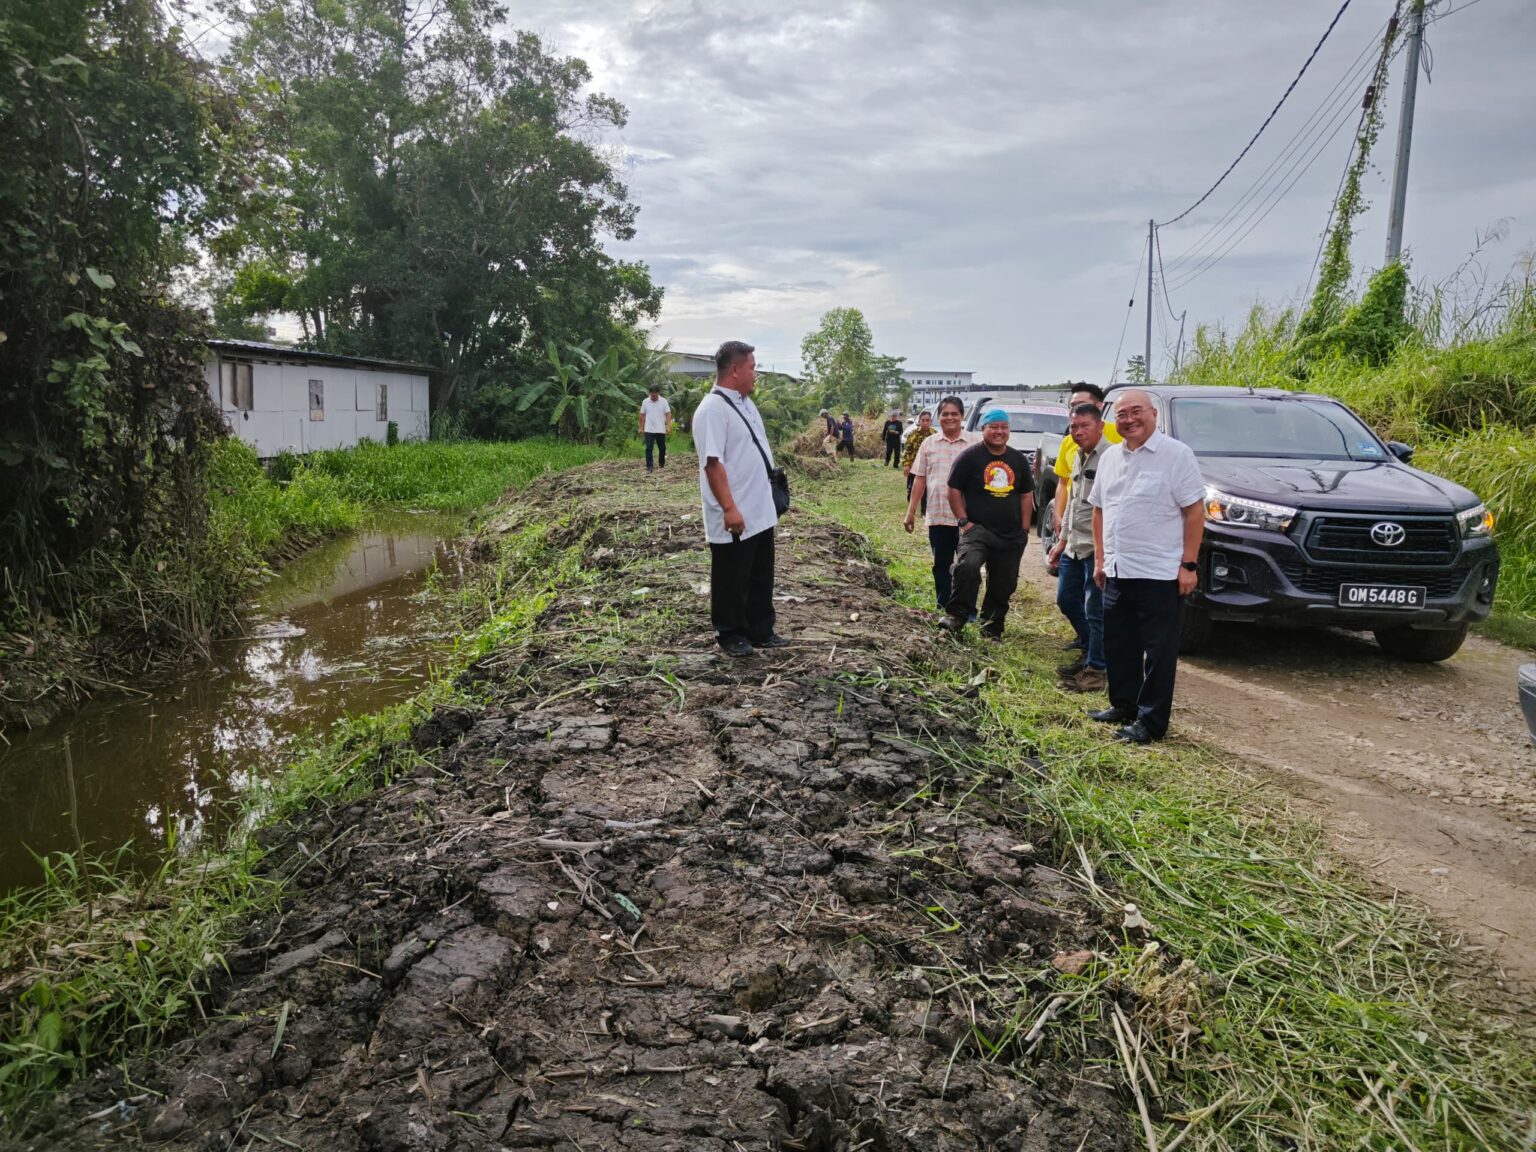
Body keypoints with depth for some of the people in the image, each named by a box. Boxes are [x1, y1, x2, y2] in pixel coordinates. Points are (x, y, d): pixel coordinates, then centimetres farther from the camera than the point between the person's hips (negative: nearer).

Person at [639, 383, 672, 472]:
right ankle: (649, 466, -9)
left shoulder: (663, 402, -2)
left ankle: (662, 463, 33)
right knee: (648, 448, -9)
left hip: (661, 430, 0)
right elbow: (642, 415, 7)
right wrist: (641, 427, 6)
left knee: (662, 448, 11)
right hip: (649, 430, 0)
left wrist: (668, 426, -15)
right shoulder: (645, 402, 2)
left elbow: (668, 414, -5)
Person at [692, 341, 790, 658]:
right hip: (734, 518, -9)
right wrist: (730, 508, -27)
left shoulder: (746, 403, 12)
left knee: (761, 576, 17)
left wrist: (770, 492, 22)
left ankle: (760, 631, 29)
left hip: (761, 513, 9)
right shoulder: (713, 409, -18)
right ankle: (731, 635, 20)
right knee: (732, 579, 5)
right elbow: (713, 462, -25)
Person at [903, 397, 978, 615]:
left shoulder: (975, 442, 0)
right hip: (937, 515, 3)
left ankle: (968, 611, 11)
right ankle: (943, 609, 20)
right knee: (941, 564, 10)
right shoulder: (929, 444, 8)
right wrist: (911, 512, 6)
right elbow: (919, 479, 10)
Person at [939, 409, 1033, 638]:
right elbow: (954, 490, -3)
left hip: (1012, 536, 5)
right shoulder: (970, 456, -4)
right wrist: (963, 521, -10)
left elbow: (1026, 495, 16)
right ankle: (956, 616, -25)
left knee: (1003, 584, 10)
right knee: (967, 566, -31)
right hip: (978, 529, -5)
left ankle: (992, 627, 26)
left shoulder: (1019, 459, 11)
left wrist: (1024, 529, 8)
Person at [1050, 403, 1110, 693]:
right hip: (1074, 546, 10)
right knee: (1067, 601, 17)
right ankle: (1089, 653, 34)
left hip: (1097, 548, -10)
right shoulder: (1078, 457, 16)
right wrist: (1062, 540, 25)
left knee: (1095, 612, -2)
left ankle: (1095, 669, 9)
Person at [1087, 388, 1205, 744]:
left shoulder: (1176, 454, -8)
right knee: (1118, 645, 15)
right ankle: (1123, 706, 30)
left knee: (1158, 651, 1)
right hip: (1117, 572, 7)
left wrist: (1189, 564, -14)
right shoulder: (1110, 458, 12)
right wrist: (1100, 559, 14)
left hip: (1160, 574, -7)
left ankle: (1151, 722, 8)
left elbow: (1194, 511, -10)